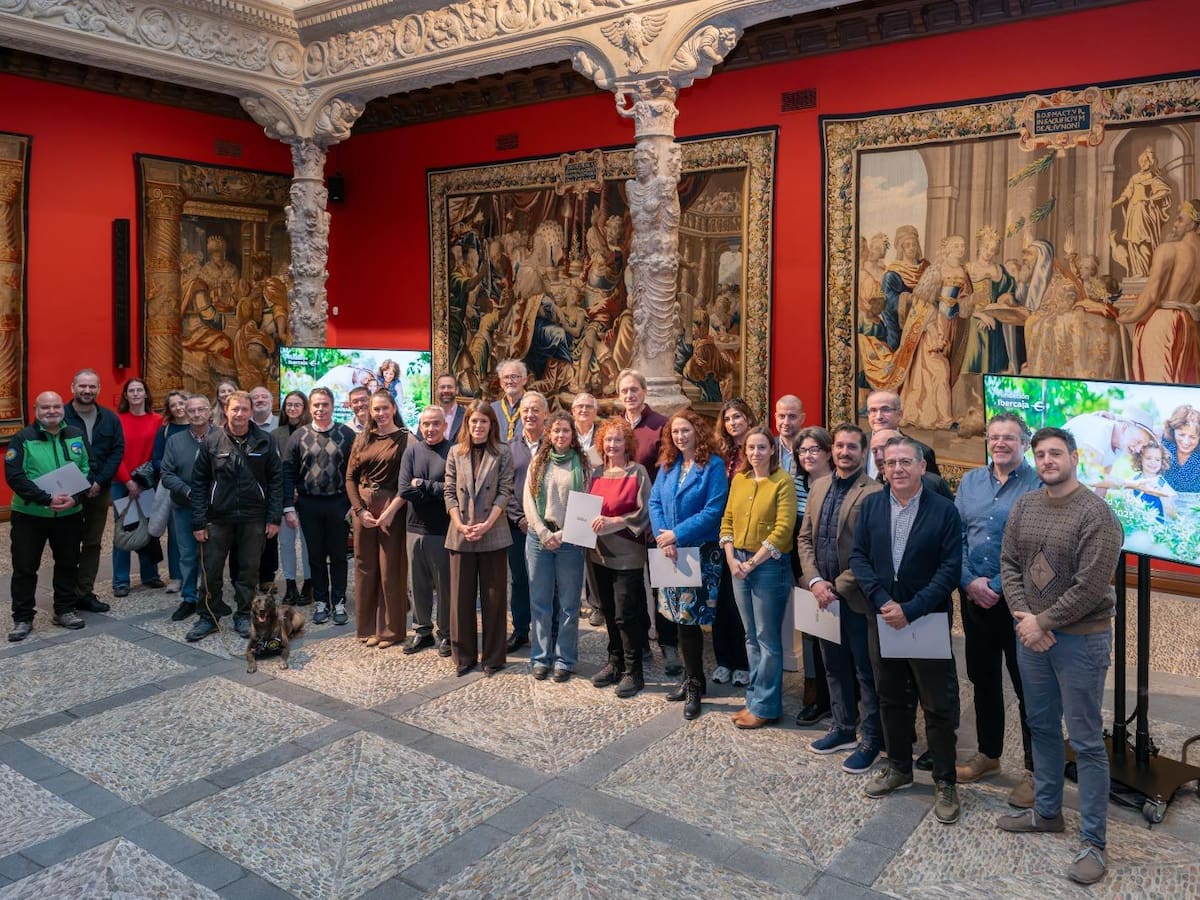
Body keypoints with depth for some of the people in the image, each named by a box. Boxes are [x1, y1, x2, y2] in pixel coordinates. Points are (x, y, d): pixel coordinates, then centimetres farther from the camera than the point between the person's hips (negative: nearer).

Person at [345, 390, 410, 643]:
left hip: (392, 508, -4)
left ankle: (390, 629, 12)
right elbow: (350, 477, 9)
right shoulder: (362, 439, 10)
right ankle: (367, 627, 21)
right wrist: (360, 510, -4)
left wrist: (391, 511, -16)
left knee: (390, 570, 1)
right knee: (365, 569, 10)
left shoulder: (405, 439, -3)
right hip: (363, 508, 4)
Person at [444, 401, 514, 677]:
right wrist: (460, 525, -9)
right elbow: (449, 492, 4)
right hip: (461, 534, 2)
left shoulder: (502, 453, 1)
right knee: (461, 597, 6)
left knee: (493, 597, 5)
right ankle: (464, 655, 18)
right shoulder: (455, 452, 7)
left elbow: (504, 492, -5)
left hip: (492, 534, -2)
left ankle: (493, 656, 15)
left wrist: (487, 524, -14)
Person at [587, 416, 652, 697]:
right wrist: (591, 522, -4)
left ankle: (633, 671, 8)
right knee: (609, 611, 15)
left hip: (627, 554, -6)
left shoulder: (637, 472, -8)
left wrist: (612, 521, -21)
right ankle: (615, 663, 28)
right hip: (600, 552, 6)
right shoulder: (597, 473, 9)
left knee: (625, 614, -4)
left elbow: (643, 513, -12)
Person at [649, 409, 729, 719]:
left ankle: (694, 684, 9)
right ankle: (692, 678, 23)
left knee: (690, 618, -5)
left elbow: (713, 511, -15)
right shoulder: (667, 466, 10)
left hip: (700, 551, -5)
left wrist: (676, 535, -18)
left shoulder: (713, 466, -8)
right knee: (681, 617, 10)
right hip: (670, 551, 6)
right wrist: (662, 535, -11)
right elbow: (655, 502, 6)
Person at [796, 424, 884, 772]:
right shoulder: (818, 486, 9)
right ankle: (844, 729, 33)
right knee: (835, 667, 18)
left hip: (856, 596, -7)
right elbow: (804, 537, 9)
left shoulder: (874, 492, -13)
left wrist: (839, 586, -15)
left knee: (866, 672, 5)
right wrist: (815, 580, -3)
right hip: (823, 593, 7)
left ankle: (871, 740, 18)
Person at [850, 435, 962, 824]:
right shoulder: (870, 506, 3)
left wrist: (911, 610, -19)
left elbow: (950, 569, -12)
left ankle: (945, 781, 21)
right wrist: (882, 601, -13)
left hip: (928, 620, -3)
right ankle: (898, 767, 33)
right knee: (891, 698, 16)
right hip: (882, 618, 4)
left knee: (939, 704, 5)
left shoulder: (944, 510, -8)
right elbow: (858, 557, 1)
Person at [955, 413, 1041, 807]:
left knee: (1027, 685, 3)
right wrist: (969, 581, -8)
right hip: (974, 596, 5)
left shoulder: (1037, 485, -8)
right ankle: (988, 753, 32)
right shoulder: (970, 481, 8)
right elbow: (956, 537, 5)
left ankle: (1034, 770, 17)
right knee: (982, 678, 16)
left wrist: (998, 586, -16)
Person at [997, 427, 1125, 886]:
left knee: (1086, 741, 2)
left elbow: (1090, 587, -19)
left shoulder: (1096, 513, -15)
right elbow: (1009, 564, 5)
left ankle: (1093, 842, 13)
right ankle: (1046, 811, 35)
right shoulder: (1023, 507, 5)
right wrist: (1024, 617, -8)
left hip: (1080, 638, -6)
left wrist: (1042, 623, -14)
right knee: (1042, 727, 18)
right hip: (1032, 633, 6)